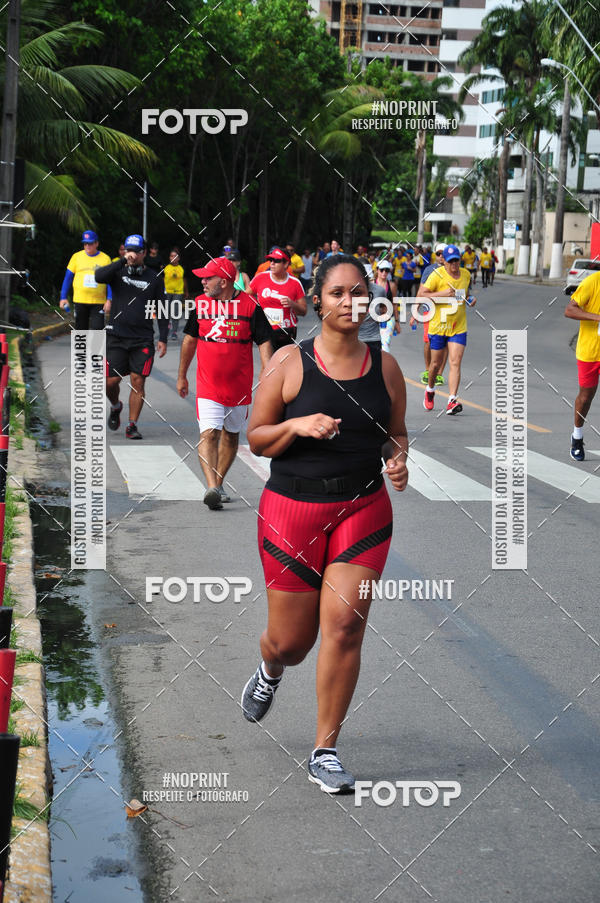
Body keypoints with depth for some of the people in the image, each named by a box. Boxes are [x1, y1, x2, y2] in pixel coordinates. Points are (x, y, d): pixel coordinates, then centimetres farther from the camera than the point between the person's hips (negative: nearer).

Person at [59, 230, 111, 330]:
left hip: (98, 302, -2)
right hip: (80, 301, 2)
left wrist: (109, 300, -8)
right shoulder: (76, 256, 5)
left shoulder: (105, 258, 2)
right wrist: (63, 297, 5)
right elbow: (68, 278, 10)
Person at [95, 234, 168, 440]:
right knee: (111, 380, -2)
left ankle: (132, 426, 4)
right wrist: (123, 262, -22)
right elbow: (99, 276, -17)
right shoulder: (118, 272, 5)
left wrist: (163, 339, 3)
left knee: (138, 381, -4)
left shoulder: (155, 278, 8)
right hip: (116, 336, 0)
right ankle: (115, 407, 30)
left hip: (143, 339, 0)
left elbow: (161, 309, 10)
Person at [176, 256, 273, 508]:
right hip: (208, 384, 0)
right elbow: (190, 340, 14)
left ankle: (218, 484, 29)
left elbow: (264, 343, -5)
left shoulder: (250, 306, -8)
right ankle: (211, 488, -25)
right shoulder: (200, 303, 1)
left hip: (239, 386, 0)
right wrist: (182, 375, 20)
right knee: (209, 433, -16)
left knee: (231, 435, 13)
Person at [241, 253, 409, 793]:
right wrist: (297, 426, -18)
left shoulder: (385, 366, 4)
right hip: (292, 509, -1)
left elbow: (396, 432, 17)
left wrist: (398, 459, -5)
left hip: (364, 509, 1)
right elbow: (256, 439, 0)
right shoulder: (289, 362, -4)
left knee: (345, 626, -10)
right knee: (291, 641, 6)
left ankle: (325, 753, 5)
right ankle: (270, 672, 47)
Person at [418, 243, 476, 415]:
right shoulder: (437, 275, -11)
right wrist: (441, 294, -25)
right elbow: (420, 295, -16)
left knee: (455, 363, -11)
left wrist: (470, 300, 7)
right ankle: (430, 390, 39)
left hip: (459, 327, 2)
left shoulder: (466, 274, 5)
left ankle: (452, 401, -16)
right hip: (438, 326, -2)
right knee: (436, 363, 9)